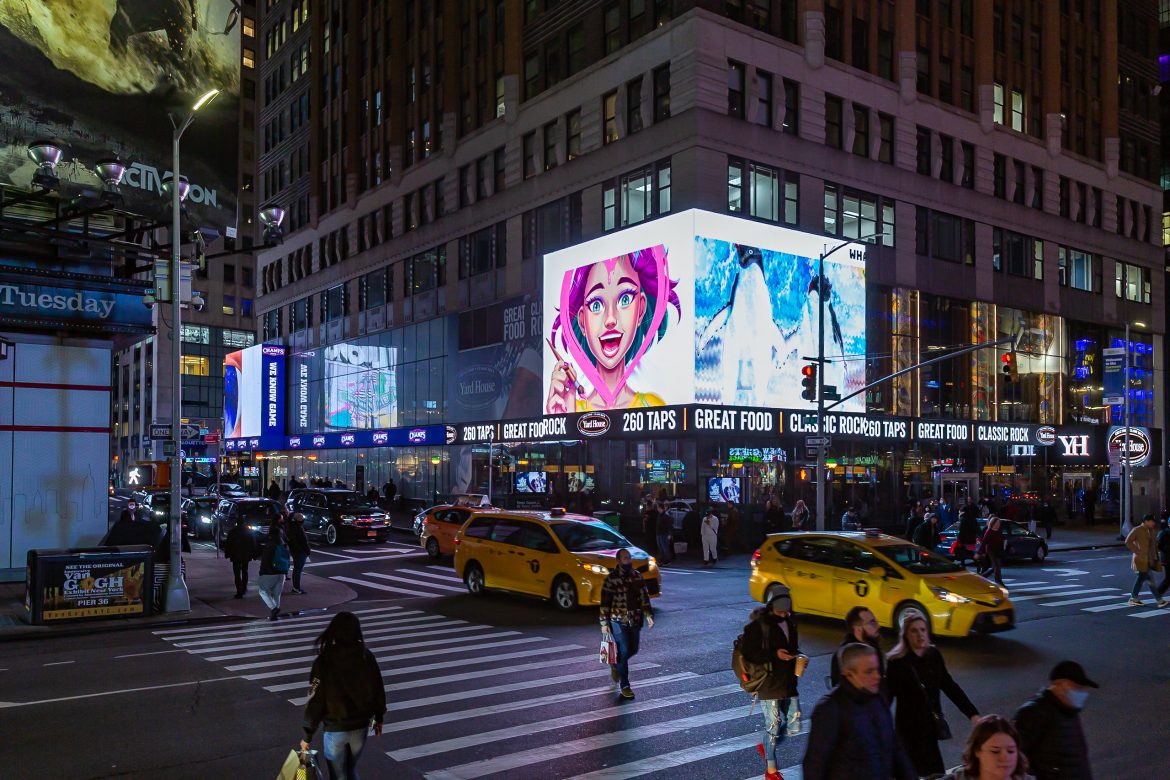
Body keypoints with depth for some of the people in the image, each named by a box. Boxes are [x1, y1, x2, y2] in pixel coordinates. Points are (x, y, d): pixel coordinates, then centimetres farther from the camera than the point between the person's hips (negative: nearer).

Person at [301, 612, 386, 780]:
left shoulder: (324, 661, -17)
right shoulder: (366, 656, -8)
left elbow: (316, 699, -14)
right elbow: (378, 690, 0)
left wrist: (307, 736, -4)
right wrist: (378, 718, 16)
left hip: (335, 728, -3)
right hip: (361, 725, 3)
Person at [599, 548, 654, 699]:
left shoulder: (637, 575, 5)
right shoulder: (612, 578, -11)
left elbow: (644, 596, 11)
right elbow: (605, 602, -9)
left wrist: (649, 615, 4)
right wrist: (604, 623, -11)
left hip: (635, 620, 5)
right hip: (618, 621, -5)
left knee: (633, 650, 14)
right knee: (623, 652, -5)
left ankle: (616, 665, 43)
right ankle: (625, 685, 7)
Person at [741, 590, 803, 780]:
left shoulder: (790, 622, 6)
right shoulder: (757, 626, -15)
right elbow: (749, 654, -18)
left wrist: (800, 658, -3)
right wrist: (774, 655, -29)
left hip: (789, 684, 7)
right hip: (768, 685, -6)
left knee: (794, 727, 10)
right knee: (773, 726, 3)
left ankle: (766, 747, 36)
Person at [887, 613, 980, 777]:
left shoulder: (934, 655, 3)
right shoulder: (896, 662, -12)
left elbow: (950, 686, 8)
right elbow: (887, 696, -11)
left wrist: (972, 713, 4)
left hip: (931, 726, 5)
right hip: (909, 728, -5)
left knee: (935, 772, 8)